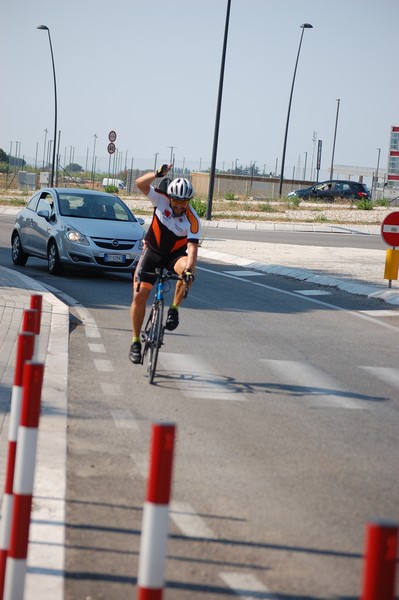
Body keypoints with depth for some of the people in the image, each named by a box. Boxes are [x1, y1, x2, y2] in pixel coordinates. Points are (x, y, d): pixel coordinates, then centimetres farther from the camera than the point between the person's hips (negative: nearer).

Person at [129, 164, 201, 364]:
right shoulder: (162, 200, -15)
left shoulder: (193, 220, -20)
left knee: (187, 269, -37)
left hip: (175, 254, -1)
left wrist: (189, 269, -46)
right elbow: (140, 183, -26)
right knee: (139, 295, -10)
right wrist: (158, 174, -44)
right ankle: (136, 342, 3)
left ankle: (174, 309, -17)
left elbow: (192, 247, -29)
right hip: (152, 251, 1)